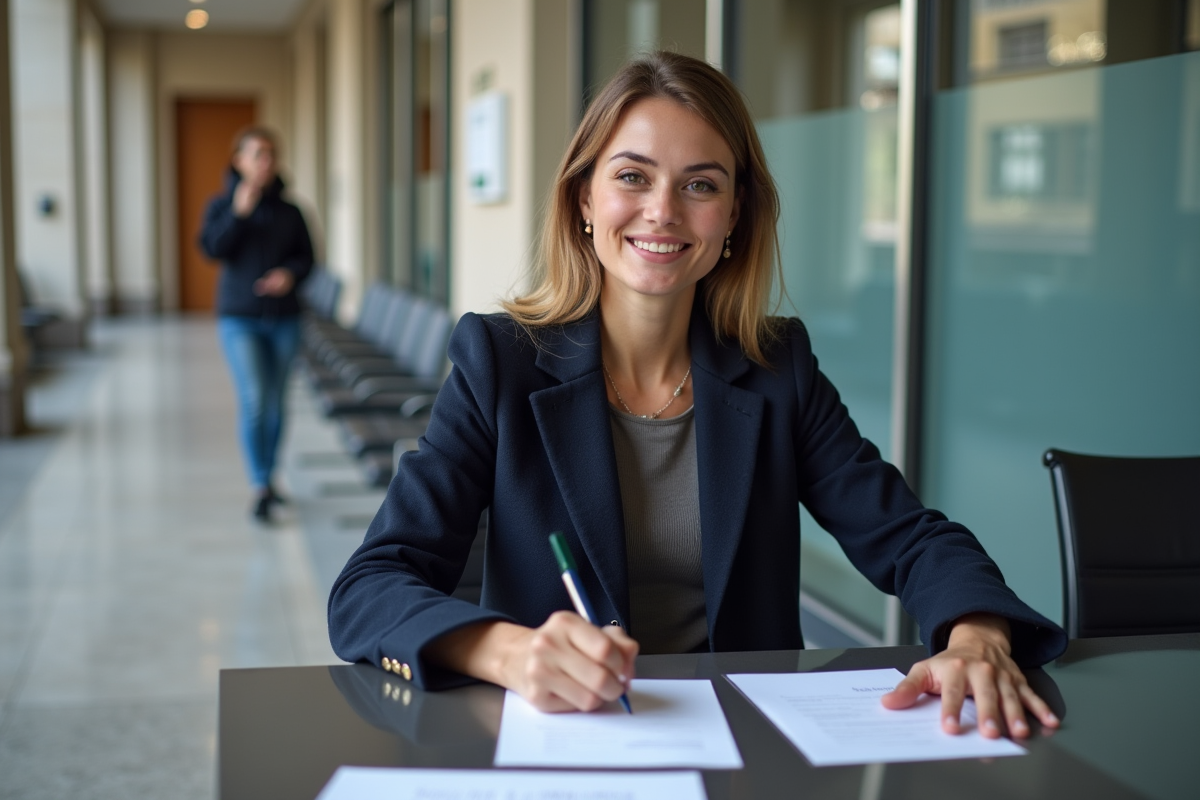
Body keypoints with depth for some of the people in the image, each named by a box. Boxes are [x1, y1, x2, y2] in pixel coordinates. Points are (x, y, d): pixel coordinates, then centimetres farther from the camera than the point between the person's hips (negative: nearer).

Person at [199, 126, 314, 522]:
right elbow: (212, 248, -12)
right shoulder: (222, 205, 2)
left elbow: (306, 257, 8)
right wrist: (239, 213, -21)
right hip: (239, 317, -3)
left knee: (275, 402, 9)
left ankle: (268, 476, 25)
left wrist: (290, 273, -13)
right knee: (253, 399, -12)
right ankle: (259, 488, -9)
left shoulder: (289, 211, 6)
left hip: (284, 318, 3)